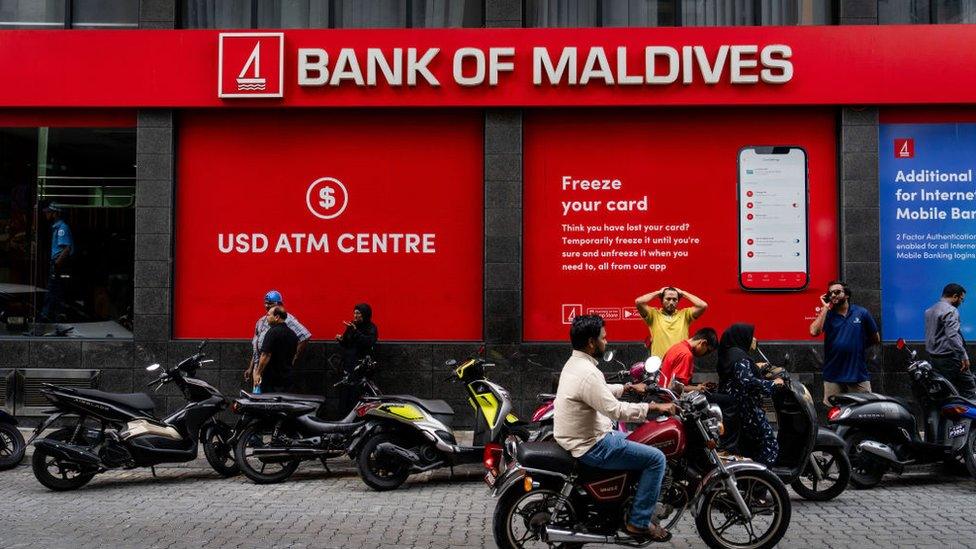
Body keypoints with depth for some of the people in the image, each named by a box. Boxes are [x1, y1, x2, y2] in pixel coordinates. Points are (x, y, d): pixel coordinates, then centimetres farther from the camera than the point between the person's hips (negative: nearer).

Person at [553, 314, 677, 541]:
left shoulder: (574, 363, 7)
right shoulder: (587, 373, -26)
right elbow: (615, 410, -26)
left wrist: (629, 387, 23)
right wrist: (654, 407, -18)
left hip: (582, 436, 11)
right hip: (591, 447, -11)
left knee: (632, 439, 31)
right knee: (656, 459, -8)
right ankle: (639, 522, -2)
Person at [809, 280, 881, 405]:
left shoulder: (861, 313, 6)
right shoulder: (827, 315, 5)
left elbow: (876, 339, 15)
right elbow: (814, 332, -15)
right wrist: (825, 308, -8)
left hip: (859, 376, 0)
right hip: (833, 377, 0)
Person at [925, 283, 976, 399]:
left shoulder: (929, 310, 15)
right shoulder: (951, 311, -13)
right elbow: (952, 335, -23)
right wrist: (964, 356, -23)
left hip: (934, 357, 9)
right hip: (949, 357, -9)